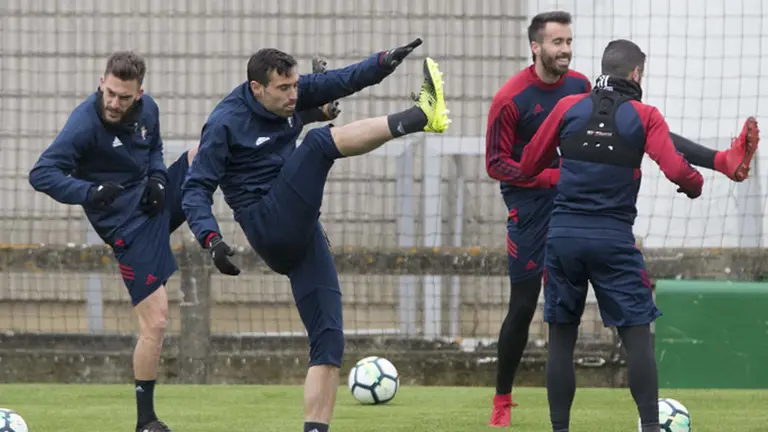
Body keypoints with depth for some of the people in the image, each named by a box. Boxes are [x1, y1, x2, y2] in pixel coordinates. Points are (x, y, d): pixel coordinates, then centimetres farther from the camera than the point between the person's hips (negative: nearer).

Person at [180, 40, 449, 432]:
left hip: (301, 234, 7)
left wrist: (383, 62, -16)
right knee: (320, 142, -23)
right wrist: (211, 239, -28)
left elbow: (341, 81, 2)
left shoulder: (290, 95, 8)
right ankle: (421, 117, -29)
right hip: (269, 226, -7)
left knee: (329, 341, -1)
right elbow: (196, 190, -12)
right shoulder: (225, 124, -10)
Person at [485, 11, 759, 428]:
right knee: (523, 305, -2)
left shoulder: (580, 85, -3)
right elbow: (495, 164, -16)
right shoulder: (510, 99, -19)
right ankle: (502, 402, 12)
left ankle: (726, 160, -24)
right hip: (530, 201, -5)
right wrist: (553, 176, -23)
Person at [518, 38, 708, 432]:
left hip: (563, 233, 2)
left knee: (561, 338, 10)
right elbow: (676, 170, -10)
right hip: (613, 238, -2)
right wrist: (695, 185, 11)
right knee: (637, 336, 3)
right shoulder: (644, 116, 1)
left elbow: (528, 166, 11)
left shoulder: (567, 107, 7)